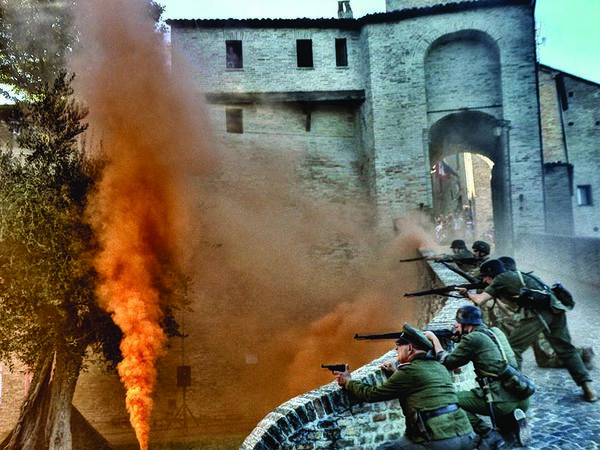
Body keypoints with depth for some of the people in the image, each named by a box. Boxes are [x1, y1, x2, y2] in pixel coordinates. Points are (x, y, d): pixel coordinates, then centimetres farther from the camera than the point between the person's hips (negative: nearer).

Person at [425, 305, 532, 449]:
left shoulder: (472, 338, -6)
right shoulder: (495, 332, 16)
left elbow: (447, 362, 3)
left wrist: (434, 338, 13)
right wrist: (460, 339, 24)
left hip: (502, 401, -8)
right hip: (523, 399, 8)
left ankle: (489, 435, -6)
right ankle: (512, 422, 10)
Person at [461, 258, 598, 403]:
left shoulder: (500, 279, 5)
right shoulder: (516, 275, 29)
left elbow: (480, 300, 0)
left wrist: (468, 293, 18)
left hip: (536, 314, -8)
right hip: (555, 309, 8)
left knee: (513, 349, 4)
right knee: (566, 349, 17)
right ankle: (587, 386, 15)